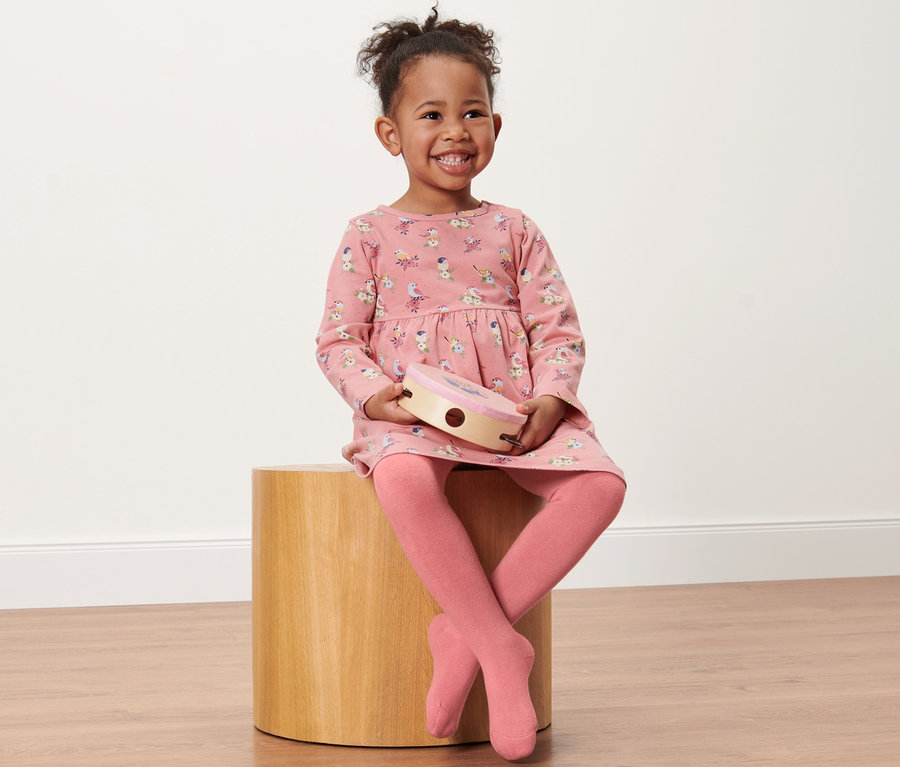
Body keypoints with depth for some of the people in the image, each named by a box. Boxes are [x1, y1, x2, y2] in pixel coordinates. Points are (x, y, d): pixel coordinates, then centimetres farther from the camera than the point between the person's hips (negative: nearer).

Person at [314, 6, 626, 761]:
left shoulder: (514, 231, 12)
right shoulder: (371, 235, 7)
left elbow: (558, 329, 9)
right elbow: (339, 339, 5)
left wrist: (548, 400, -11)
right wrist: (375, 392, -16)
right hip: (410, 415, -3)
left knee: (601, 482, -25)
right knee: (405, 481, -39)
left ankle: (465, 629, -21)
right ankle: (501, 648, -26)